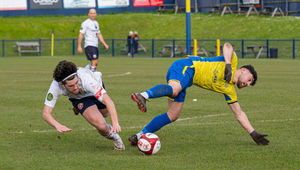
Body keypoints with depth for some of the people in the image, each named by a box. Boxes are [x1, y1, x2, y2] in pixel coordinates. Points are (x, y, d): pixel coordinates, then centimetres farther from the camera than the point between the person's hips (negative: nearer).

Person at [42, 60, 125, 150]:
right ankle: (113, 136, 10)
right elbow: (46, 113, -35)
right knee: (101, 125, -21)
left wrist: (115, 123, -63)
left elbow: (108, 101, -50)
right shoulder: (56, 85, -39)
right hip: (79, 99, 0)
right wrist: (57, 125, -56)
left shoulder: (86, 78, -46)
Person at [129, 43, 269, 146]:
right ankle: (144, 95, -61)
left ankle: (139, 136, -3)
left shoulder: (229, 91, 19)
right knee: (174, 89, -40)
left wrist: (253, 133, 19)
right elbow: (227, 46, -14)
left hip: (188, 81, 8)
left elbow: (239, 114, 23)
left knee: (172, 116, -4)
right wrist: (228, 65, -27)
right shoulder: (233, 62, 3)